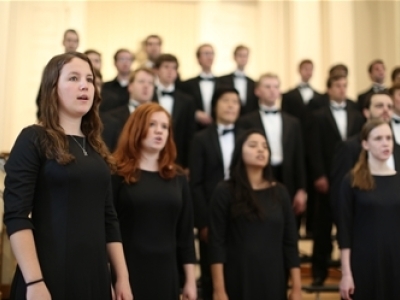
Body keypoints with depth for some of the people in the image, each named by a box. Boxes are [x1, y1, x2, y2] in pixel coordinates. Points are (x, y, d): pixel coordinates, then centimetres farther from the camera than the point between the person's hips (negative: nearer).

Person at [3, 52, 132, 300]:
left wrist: (123, 277, 7)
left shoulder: (96, 149, 12)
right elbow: (16, 216, -13)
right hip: (49, 277, -6)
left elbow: (109, 219, 12)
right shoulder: (34, 140, -5)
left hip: (95, 276, 6)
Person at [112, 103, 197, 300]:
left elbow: (186, 233, 12)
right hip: (128, 274, -4)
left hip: (166, 276, 4)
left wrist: (190, 280, 9)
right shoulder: (117, 175, -3)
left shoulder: (177, 178, 10)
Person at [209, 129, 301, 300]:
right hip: (237, 283, -3)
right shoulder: (225, 192, -2)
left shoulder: (279, 192, 7)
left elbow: (290, 242, 7)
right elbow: (217, 244, -6)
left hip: (273, 283, 3)